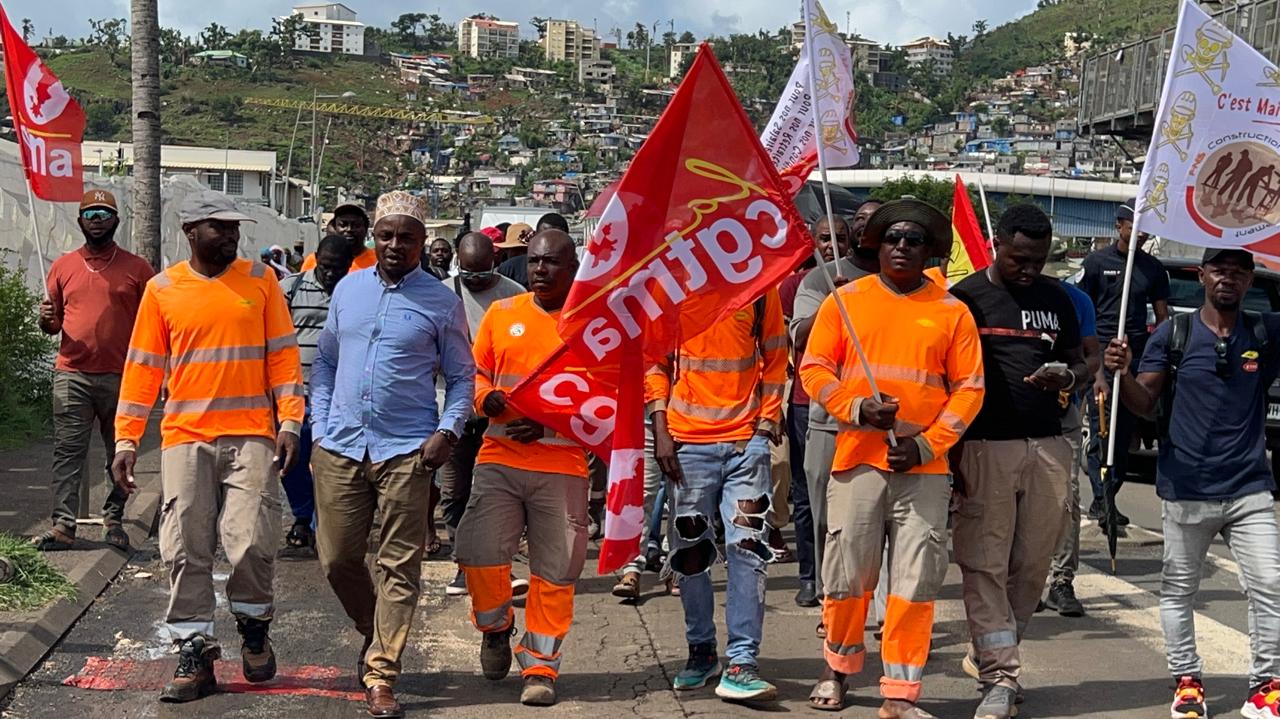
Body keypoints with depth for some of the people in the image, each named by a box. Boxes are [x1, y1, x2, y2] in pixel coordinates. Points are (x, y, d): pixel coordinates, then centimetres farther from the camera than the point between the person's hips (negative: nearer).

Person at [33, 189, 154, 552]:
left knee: (120, 453, 5)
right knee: (68, 451, -3)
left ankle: (114, 519, 15)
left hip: (121, 377, -1)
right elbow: (52, 323, 17)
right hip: (72, 375, 1)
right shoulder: (63, 267, 11)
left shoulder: (136, 269, 5)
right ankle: (63, 524, -4)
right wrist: (46, 320, -6)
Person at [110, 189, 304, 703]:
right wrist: (126, 439, 3)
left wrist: (290, 421, -4)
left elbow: (282, 354, 6)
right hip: (185, 438, 1)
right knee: (186, 551, 0)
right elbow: (143, 367, 8)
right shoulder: (162, 290, 6)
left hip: (251, 436, -1)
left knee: (251, 543, -8)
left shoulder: (260, 279, 6)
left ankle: (254, 628, 19)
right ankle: (194, 655, 11)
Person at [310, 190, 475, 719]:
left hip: (405, 451, -3)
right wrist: (319, 426, 8)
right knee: (336, 559, 8)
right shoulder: (348, 289, 11)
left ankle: (380, 675, 4)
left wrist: (447, 431, -9)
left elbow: (461, 376, 5)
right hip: (339, 447, 4)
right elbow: (325, 362, 18)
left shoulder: (440, 301, 1)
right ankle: (375, 633, 34)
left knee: (399, 567, -2)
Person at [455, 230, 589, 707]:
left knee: (555, 570, 1)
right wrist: (486, 397, -7)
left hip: (562, 466, -1)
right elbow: (476, 372, 16)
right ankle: (496, 627, 22)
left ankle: (540, 666, 17)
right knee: (479, 551, -9)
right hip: (499, 458, 2)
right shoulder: (502, 313, 9)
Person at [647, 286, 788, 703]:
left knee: (748, 548, -8)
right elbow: (655, 362, 5)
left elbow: (774, 361, 11)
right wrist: (660, 431, -2)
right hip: (687, 441, 1)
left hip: (747, 440, 0)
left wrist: (767, 422, 1)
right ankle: (701, 651, 25)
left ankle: (741, 664, -5)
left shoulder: (760, 288, 4)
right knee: (690, 551, 8)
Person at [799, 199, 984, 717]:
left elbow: (969, 387, 4)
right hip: (856, 459, 0)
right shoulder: (845, 300, 6)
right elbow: (814, 368, 3)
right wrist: (857, 409, -12)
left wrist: (928, 443, -8)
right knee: (847, 575, 5)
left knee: (916, 582, -1)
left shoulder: (952, 312, 6)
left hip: (924, 467, 0)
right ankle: (837, 669, 27)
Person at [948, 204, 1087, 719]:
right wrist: (951, 454, -5)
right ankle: (1000, 677, -1)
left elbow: (1080, 366, 20)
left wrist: (1067, 376, -6)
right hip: (984, 447, -4)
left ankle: (991, 652, 22)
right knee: (985, 565, -5)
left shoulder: (1057, 299, 13)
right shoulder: (965, 298, 1)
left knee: (1033, 563, 4)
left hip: (1047, 447, 4)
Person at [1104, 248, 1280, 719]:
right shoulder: (1173, 335, -1)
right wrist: (1123, 374, -23)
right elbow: (1144, 403, -3)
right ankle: (1186, 681, 20)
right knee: (1178, 590, 8)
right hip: (1185, 490, -1)